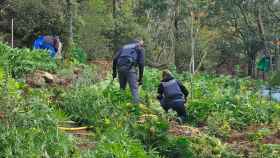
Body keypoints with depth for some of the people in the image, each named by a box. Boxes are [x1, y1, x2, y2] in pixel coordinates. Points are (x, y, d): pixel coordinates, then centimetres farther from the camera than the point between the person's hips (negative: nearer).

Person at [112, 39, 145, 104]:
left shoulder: (124, 46, 30)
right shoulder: (140, 48, 18)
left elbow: (115, 59, 18)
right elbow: (141, 63, 5)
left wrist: (114, 72, 19)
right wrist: (140, 78, 6)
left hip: (120, 67, 4)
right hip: (130, 68, -4)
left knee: (122, 88, 17)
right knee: (134, 89, -7)